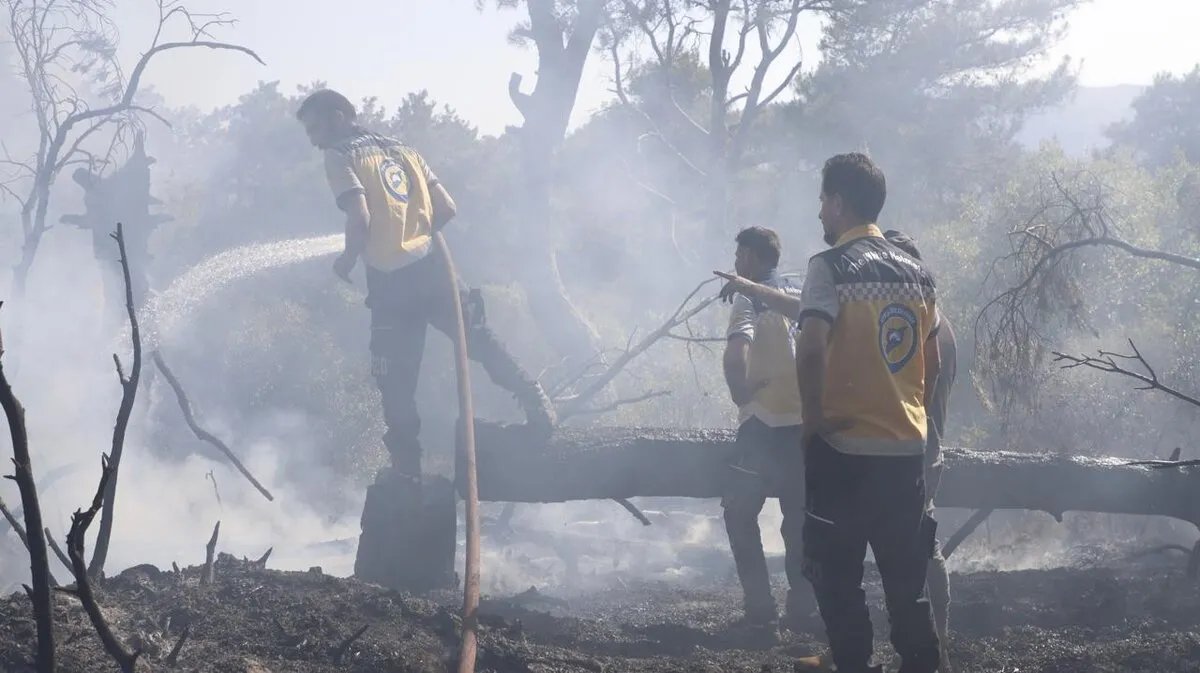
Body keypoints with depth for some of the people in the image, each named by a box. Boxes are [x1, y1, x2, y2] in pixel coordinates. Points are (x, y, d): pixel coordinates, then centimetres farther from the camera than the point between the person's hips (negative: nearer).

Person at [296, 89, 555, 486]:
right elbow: (447, 209, 14)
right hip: (432, 268, 5)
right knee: (481, 344, 17)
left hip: (390, 284, -5)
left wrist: (347, 261, 1)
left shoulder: (339, 157, -2)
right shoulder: (402, 150, 18)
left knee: (396, 385, 4)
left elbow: (360, 219, -15)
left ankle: (408, 473, 7)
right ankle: (538, 407, 12)